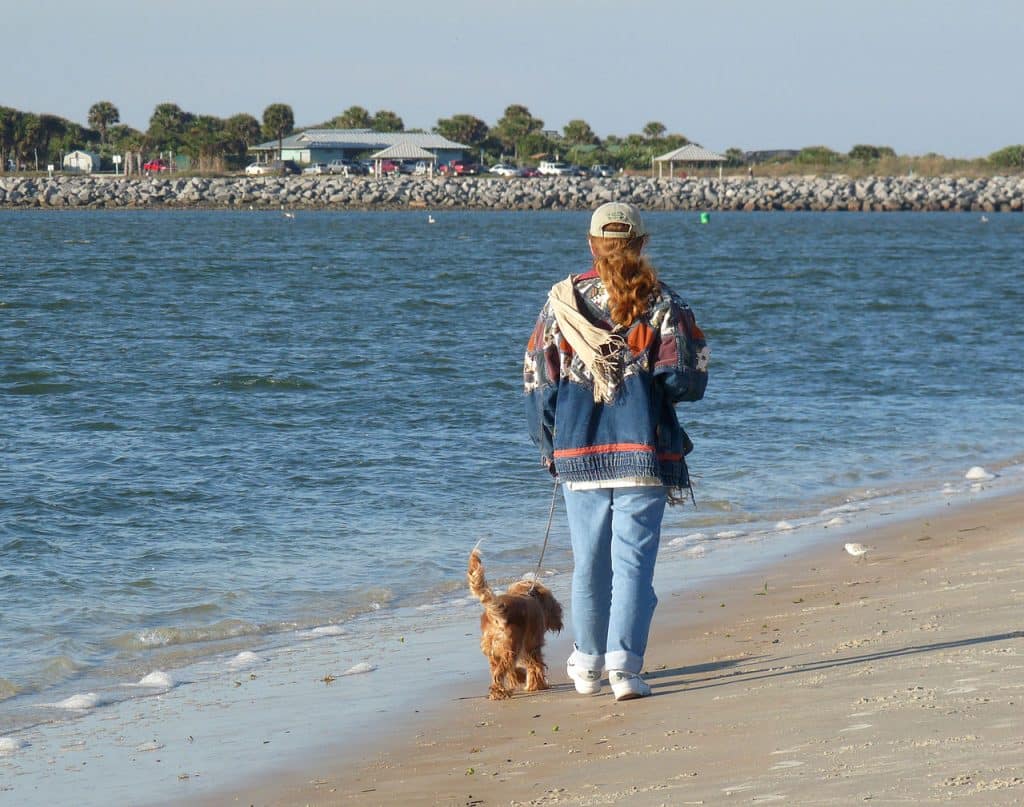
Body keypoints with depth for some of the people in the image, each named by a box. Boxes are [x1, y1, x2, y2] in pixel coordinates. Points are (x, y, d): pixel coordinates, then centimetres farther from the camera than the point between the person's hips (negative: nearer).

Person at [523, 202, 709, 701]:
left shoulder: (562, 300, 5)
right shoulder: (661, 303, -1)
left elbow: (538, 379, 5)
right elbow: (686, 380, -5)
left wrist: (547, 446, 15)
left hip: (577, 451, 2)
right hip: (642, 452, -2)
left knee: (588, 560, 13)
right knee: (634, 560, -2)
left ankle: (588, 664, 22)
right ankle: (624, 664, -14)